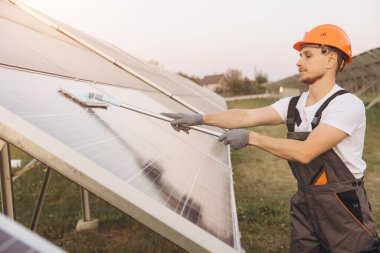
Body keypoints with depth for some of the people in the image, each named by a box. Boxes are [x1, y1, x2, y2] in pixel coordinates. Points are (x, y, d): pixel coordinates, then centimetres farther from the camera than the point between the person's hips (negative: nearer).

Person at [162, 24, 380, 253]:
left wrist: (251, 138, -23)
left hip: (343, 207, -6)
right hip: (304, 202, 6)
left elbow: (305, 152, -27)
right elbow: (247, 116, -7)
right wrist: (200, 118, -14)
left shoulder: (348, 105, -19)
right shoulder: (293, 105, 1)